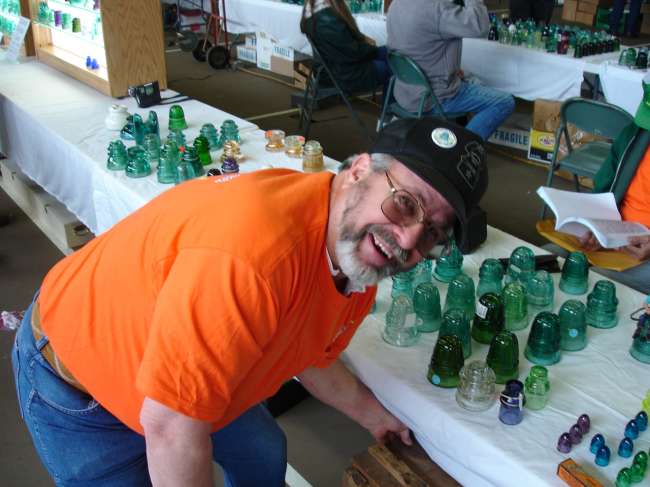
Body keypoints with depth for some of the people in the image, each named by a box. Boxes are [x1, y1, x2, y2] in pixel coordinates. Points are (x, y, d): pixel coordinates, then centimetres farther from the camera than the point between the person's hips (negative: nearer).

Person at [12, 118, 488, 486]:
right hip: (76, 383, -7)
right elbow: (172, 425, -36)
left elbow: (312, 356, 7)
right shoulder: (256, 250, -42)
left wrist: (373, 416, 18)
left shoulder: (358, 266, -13)